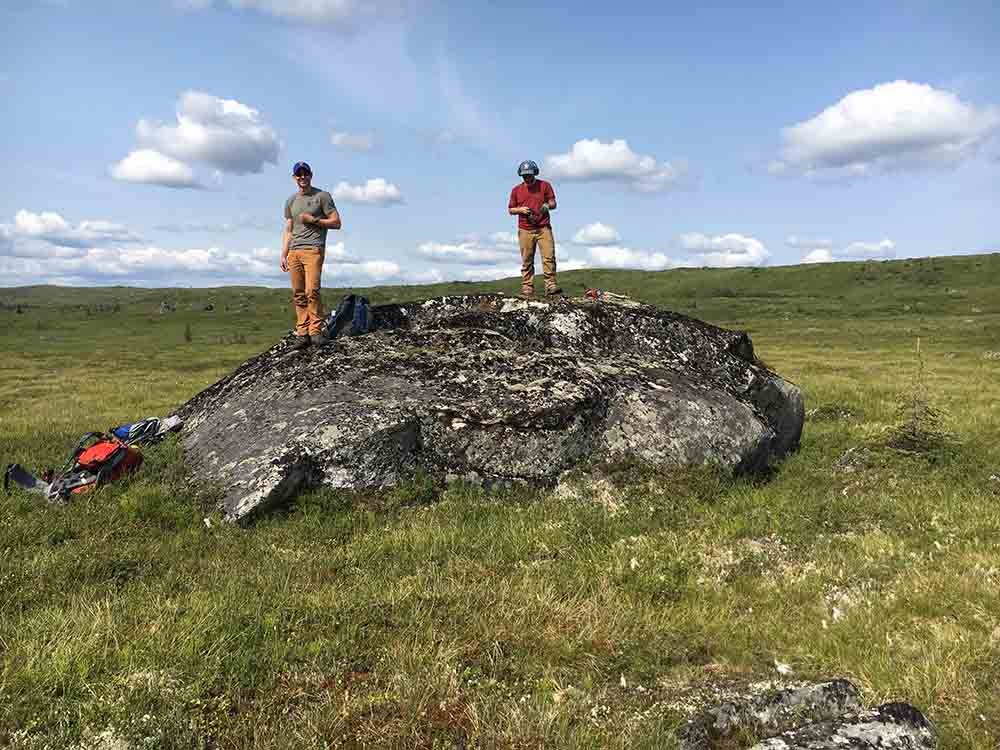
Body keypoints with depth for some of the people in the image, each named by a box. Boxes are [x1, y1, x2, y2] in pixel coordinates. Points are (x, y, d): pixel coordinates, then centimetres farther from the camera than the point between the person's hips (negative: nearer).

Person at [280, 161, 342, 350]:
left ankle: (315, 331, -11)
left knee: (312, 291, -18)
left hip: (313, 249, -5)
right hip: (294, 251, 5)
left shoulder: (322, 196, 6)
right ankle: (302, 334, 2)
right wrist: (283, 255, 12)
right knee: (298, 295, 1)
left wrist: (313, 219, -7)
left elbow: (336, 222, 2)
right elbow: (288, 231, 20)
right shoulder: (291, 201, 20)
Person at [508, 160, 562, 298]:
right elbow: (510, 210, 15)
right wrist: (521, 209, -5)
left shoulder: (544, 185, 10)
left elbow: (553, 203, 10)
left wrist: (547, 205, -14)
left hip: (543, 228, -1)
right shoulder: (516, 190, 12)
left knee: (549, 257, -11)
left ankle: (550, 285, -13)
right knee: (527, 261, -1)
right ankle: (527, 288, 0)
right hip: (525, 230, 1)